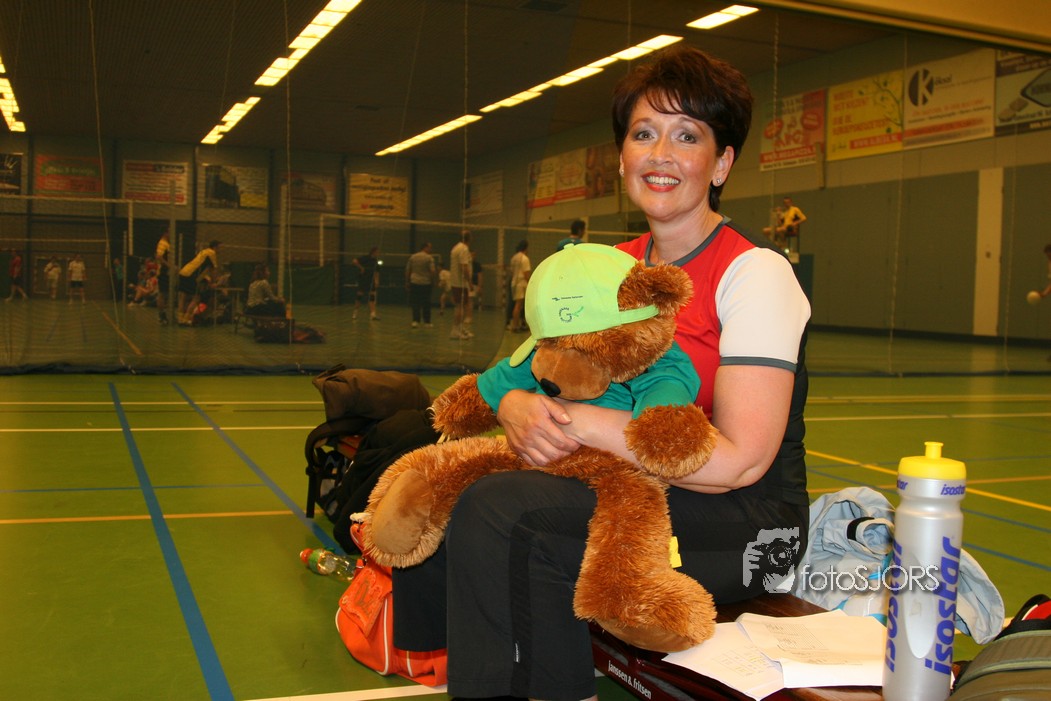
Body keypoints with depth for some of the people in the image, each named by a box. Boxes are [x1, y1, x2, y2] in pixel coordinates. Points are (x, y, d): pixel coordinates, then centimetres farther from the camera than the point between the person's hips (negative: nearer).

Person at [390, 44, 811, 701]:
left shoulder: (754, 272, -12)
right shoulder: (616, 266, 9)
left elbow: (740, 459, -20)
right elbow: (539, 370, 9)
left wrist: (585, 423, -22)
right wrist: (516, 402, -15)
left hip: (743, 523, -7)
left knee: (502, 511, -27)